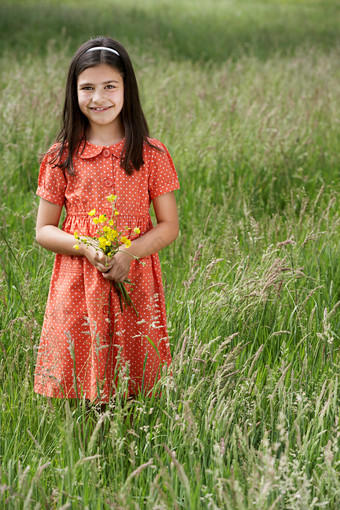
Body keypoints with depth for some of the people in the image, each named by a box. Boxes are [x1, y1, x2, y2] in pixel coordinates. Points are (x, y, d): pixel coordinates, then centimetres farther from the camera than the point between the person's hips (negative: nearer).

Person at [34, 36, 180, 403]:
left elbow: (169, 226, 3)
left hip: (134, 286, 0)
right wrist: (84, 246, -13)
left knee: (133, 389, 0)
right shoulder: (61, 158, 3)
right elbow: (43, 231, 6)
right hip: (77, 289, 0)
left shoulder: (150, 155, 2)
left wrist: (129, 253, -14)